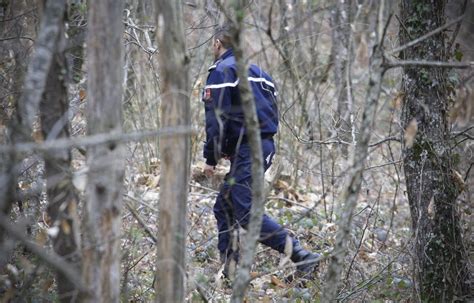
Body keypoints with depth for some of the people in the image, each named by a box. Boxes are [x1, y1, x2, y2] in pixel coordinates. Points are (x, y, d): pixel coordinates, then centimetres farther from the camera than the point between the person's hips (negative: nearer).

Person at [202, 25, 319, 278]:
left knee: (246, 213, -13)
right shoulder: (255, 71, 20)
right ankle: (229, 270, 13)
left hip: (247, 149, -9)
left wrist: (211, 158, -8)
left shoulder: (221, 71, -6)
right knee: (224, 207, 15)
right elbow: (273, 112, 20)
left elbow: (216, 118, -14)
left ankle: (302, 257, -19)